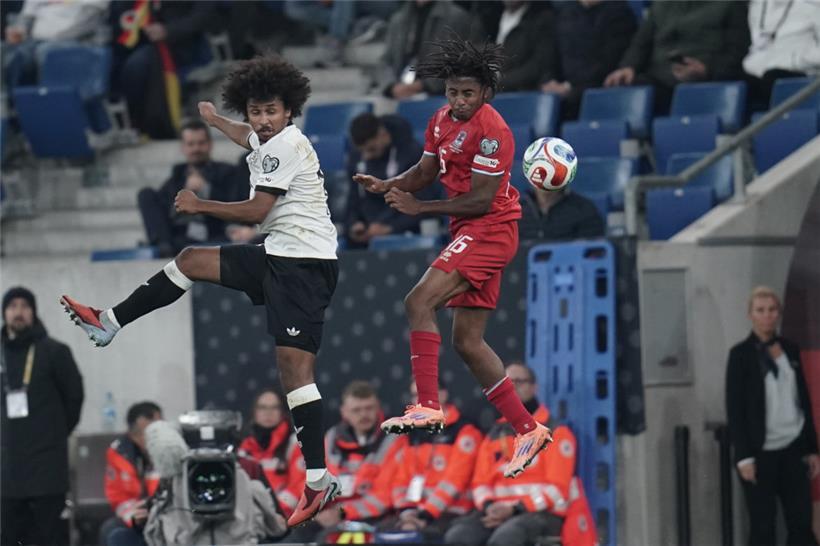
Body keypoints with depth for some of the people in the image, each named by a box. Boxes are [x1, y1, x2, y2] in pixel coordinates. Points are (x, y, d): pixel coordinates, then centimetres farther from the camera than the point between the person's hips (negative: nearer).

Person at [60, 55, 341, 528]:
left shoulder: (286, 146, -14)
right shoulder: (270, 141, 14)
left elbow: (256, 210, -16)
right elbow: (249, 138, 41)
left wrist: (199, 206, -4)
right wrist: (214, 120, 61)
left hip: (304, 263, -10)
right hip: (279, 257, 10)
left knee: (295, 364, -16)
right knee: (192, 261, 18)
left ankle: (319, 480, -20)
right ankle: (110, 323, 26)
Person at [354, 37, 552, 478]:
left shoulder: (491, 131, -18)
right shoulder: (442, 120, 9)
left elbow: (481, 199, -20)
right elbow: (425, 172, 18)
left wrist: (418, 208, -21)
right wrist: (387, 185, -2)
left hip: (490, 230, -10)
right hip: (472, 233, 10)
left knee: (419, 302, -22)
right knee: (467, 341, 10)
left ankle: (428, 407, -26)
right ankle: (528, 430, 15)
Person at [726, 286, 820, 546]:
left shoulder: (790, 350, 9)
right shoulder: (741, 354, -5)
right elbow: (734, 409, -8)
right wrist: (744, 457, -13)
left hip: (793, 450, 4)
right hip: (761, 452, -4)